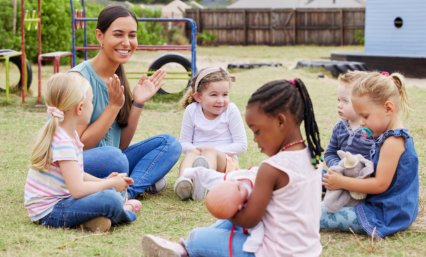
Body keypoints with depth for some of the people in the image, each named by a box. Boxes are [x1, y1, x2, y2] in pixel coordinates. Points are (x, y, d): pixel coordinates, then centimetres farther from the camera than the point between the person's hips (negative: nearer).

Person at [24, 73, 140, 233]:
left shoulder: (69, 133, 8)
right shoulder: (63, 143, -23)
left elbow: (76, 175, 18)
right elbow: (78, 189, -27)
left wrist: (105, 181, 6)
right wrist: (111, 183, -13)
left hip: (59, 199, 11)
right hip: (49, 212, -11)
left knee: (110, 190, 22)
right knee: (111, 200, -27)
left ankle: (95, 218, -2)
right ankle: (124, 212, 4)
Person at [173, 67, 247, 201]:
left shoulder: (231, 110, -4)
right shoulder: (191, 111, 0)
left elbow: (241, 145, -5)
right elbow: (184, 143, 6)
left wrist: (214, 150, -15)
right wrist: (195, 149, -17)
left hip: (225, 161, -2)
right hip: (197, 158, 2)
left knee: (210, 152, -32)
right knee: (192, 153, -30)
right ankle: (182, 180, -62)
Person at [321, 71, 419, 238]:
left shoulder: (393, 142, -22)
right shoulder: (391, 136, 10)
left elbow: (380, 184, -23)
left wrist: (342, 182, -18)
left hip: (387, 215, -11)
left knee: (322, 216, -15)